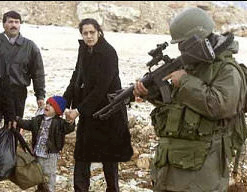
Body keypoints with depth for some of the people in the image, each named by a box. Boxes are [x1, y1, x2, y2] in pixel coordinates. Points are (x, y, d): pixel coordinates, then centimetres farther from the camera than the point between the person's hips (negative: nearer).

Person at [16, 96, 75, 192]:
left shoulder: (59, 122, -13)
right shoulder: (38, 119, 6)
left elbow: (68, 129, -27)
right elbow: (27, 124, 13)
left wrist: (70, 122, -48)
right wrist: (17, 120, 3)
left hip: (50, 154, -6)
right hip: (38, 153, 6)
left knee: (49, 174, 5)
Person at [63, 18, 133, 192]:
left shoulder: (109, 53, -16)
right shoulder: (84, 50, 5)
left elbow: (101, 87, -21)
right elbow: (77, 78, 9)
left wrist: (79, 110, -21)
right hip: (88, 109, 6)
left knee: (108, 152, 4)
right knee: (82, 152, 4)